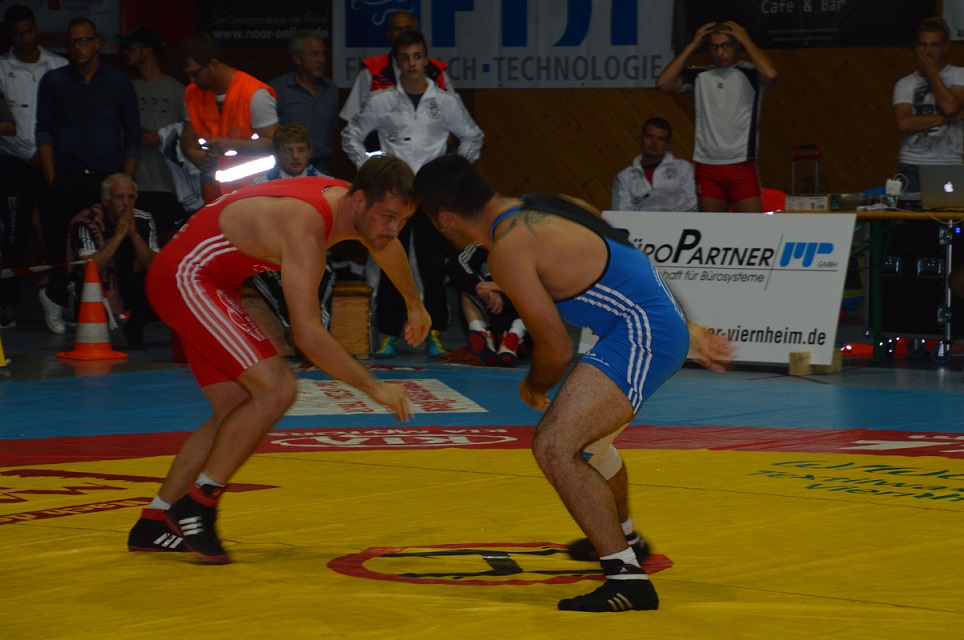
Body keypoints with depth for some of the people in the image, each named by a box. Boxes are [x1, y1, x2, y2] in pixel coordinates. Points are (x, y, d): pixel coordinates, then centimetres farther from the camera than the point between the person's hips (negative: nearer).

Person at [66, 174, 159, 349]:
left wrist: (134, 234, -23)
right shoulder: (86, 223, -17)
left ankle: (134, 328, 0)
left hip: (129, 290, 4)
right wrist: (119, 234, -28)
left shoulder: (143, 221, -3)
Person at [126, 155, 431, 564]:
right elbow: (308, 336, -36)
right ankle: (198, 504, -9)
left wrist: (414, 305, 40)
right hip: (186, 277, -10)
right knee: (277, 390, -17)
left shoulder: (350, 203, -2)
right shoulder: (307, 226, -30)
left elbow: (386, 248, 25)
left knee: (237, 410, 8)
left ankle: (154, 524, 12)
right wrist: (375, 388, -29)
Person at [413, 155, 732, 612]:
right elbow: (625, 261, 20)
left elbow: (557, 349, -14)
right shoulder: (539, 207, 13)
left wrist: (535, 388, 8)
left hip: (643, 333, -10)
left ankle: (627, 579, -21)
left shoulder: (508, 250, -16)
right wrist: (687, 331, 25)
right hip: (666, 317, 10)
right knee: (583, 432, 33)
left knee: (554, 447, -18)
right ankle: (624, 538, 58)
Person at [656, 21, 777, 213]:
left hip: (742, 166, -3)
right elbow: (663, 83, -4)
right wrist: (692, 45, -1)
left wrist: (746, 40, -10)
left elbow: (770, 75, -22)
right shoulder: (699, 75, 7)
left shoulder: (750, 73, 0)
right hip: (707, 167, 3)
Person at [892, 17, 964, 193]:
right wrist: (947, 118, -10)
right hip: (912, 166, 2)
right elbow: (903, 124, -7)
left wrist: (931, 70, -3)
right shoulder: (905, 84, 9)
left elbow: (950, 107, -14)